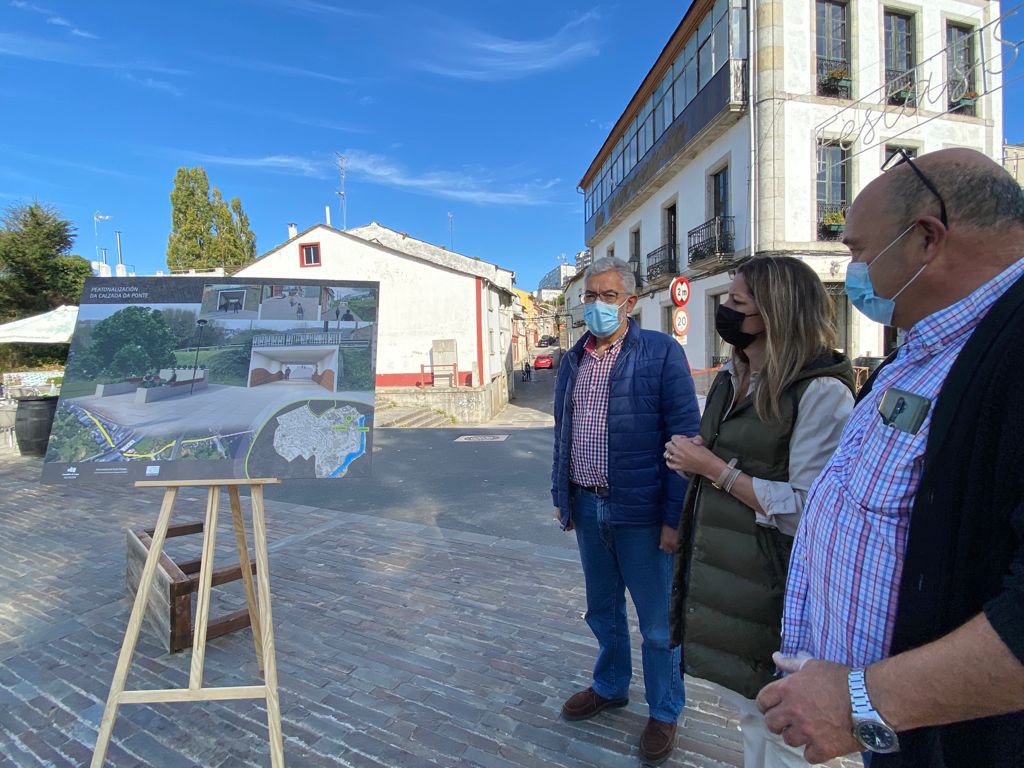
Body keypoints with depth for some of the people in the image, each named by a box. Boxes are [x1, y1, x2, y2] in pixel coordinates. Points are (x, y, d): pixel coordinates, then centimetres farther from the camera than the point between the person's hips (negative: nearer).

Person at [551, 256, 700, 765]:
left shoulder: (662, 353, -10)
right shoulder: (572, 360, 9)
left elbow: (685, 438, -12)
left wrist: (675, 517, -15)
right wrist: (561, 495, 14)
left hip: (640, 512, -5)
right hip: (587, 508, 6)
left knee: (657, 622, 11)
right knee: (602, 610, 22)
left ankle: (664, 713, 34)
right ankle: (609, 687, 46)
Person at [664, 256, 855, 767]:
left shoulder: (821, 391, -19)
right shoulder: (731, 378, 8)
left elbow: (806, 511, -24)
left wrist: (714, 468, -20)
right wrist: (689, 457, 3)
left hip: (770, 590, -8)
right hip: (715, 571, 8)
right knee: (747, 714, 26)